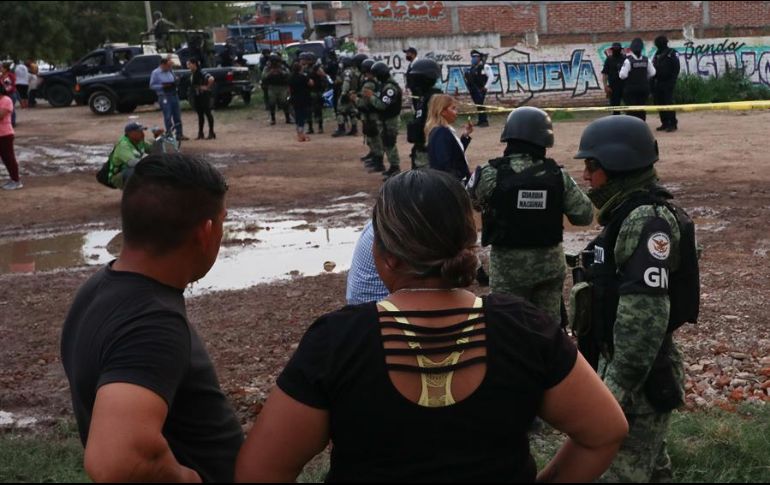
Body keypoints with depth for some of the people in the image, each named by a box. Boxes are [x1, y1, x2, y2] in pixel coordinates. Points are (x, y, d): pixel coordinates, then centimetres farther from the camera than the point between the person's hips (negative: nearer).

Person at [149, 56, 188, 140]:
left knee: (177, 116, 8)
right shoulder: (155, 73, -6)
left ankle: (179, 134, 15)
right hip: (164, 97, -6)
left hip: (174, 95, 6)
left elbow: (175, 81, 21)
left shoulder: (170, 71, 9)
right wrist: (163, 86, -17)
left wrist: (177, 80, -3)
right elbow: (152, 86, -7)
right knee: (168, 117, -6)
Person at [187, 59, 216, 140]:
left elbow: (211, 79, -31)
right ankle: (200, 133, 15)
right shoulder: (191, 74, 7)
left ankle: (211, 133, 8)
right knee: (200, 114, 11)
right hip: (196, 96, 8)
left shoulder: (201, 73, -18)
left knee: (207, 113, 1)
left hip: (204, 96, -8)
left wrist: (207, 87, -19)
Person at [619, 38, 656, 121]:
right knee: (642, 109, 11)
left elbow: (622, 75, -18)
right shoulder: (646, 60, -1)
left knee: (632, 110, -2)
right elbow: (652, 73, 5)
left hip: (631, 89, -4)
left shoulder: (628, 60, -15)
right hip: (644, 88, 4)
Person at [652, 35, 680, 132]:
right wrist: (653, 82, 11)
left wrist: (673, 80, -16)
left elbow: (676, 68, -9)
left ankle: (673, 124, -6)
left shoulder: (672, 53, -4)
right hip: (658, 83, 7)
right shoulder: (657, 55, 15)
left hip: (668, 83, -7)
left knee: (669, 103, -9)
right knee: (659, 103, 7)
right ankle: (665, 123, 14)